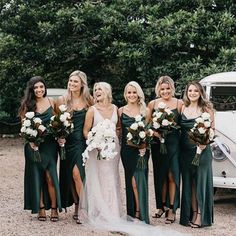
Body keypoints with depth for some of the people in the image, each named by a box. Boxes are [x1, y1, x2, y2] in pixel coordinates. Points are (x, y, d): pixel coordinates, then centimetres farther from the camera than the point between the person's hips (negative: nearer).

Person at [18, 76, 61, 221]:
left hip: (49, 144, 0)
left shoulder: (51, 102, 5)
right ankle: (41, 208, 13)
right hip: (34, 145, 0)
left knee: (50, 176, -6)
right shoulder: (27, 105, 1)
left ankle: (54, 208, 3)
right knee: (36, 176, 5)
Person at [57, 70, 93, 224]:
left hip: (83, 141, -2)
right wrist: (59, 136, -9)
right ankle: (77, 207, 20)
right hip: (68, 141, 2)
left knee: (77, 173, -16)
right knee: (69, 176, 6)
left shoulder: (89, 100, 3)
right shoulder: (62, 100, 4)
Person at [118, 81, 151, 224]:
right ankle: (134, 213, 10)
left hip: (141, 149, -1)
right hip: (127, 150, 1)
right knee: (132, 180, 1)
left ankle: (139, 213, 0)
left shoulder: (146, 111, 4)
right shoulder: (121, 111, 8)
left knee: (139, 179, -8)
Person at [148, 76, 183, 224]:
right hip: (157, 143, 2)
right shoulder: (153, 104, 4)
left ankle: (172, 209, 4)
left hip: (174, 143, -2)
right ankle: (162, 205, 24)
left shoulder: (179, 104, 0)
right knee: (160, 175, 11)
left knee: (172, 176, -2)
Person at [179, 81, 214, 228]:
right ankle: (192, 214, 17)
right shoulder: (183, 108, 8)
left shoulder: (206, 109, -1)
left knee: (201, 181, 0)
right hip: (185, 151, 4)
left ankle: (201, 216, 4)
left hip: (202, 150, -4)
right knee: (189, 182, 8)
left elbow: (212, 128, -3)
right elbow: (177, 128, 11)